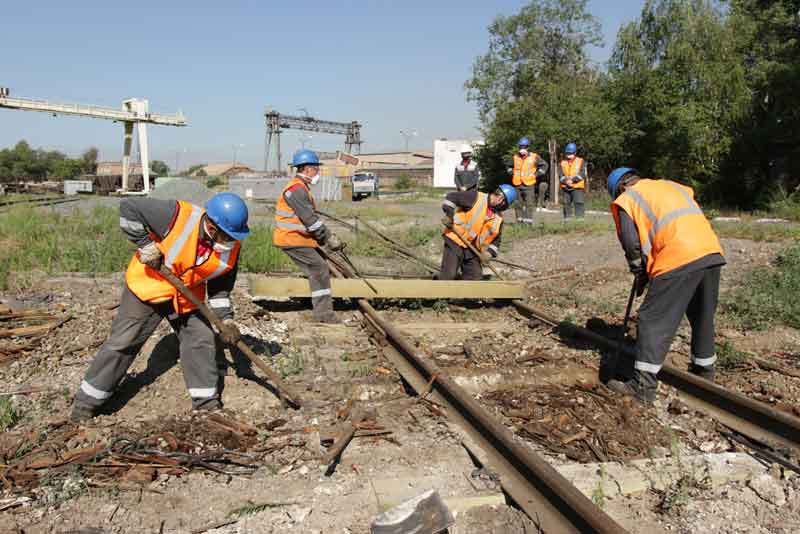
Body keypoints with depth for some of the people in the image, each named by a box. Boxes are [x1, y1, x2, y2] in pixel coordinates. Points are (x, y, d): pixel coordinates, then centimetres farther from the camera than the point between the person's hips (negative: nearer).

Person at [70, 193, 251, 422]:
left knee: (201, 341, 0)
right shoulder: (177, 216, -32)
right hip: (148, 285, -4)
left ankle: (207, 402, 15)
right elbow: (128, 208, -23)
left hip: (188, 297, 4)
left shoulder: (231, 247, -15)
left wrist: (225, 318, -12)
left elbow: (221, 285, -2)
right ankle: (86, 402, 17)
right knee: (122, 342, 2)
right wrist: (145, 244, -26)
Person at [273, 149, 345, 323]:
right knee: (319, 270, -11)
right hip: (292, 239, -11)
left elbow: (312, 216, 18)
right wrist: (329, 239, -16)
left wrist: (329, 237, 10)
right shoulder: (297, 189, -17)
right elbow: (310, 219, -22)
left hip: (297, 237, 11)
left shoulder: (301, 188, 17)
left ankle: (323, 311, 17)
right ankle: (323, 314, -6)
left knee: (321, 268, 12)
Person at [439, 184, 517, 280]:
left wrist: (489, 253, -1)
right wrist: (449, 214, -18)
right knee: (449, 274, -11)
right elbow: (452, 197, -10)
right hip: (455, 241, -6)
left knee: (475, 276, 8)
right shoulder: (476, 197, -10)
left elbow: (495, 240, 15)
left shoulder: (498, 220, 6)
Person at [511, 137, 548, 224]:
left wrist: (536, 174, 1)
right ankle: (520, 219, 17)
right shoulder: (515, 157, 8)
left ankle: (528, 220, -9)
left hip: (529, 184, -3)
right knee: (518, 204, 8)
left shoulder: (534, 157, 0)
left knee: (529, 204, -9)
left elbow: (545, 165, 9)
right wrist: (512, 173, 11)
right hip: (517, 184, 3)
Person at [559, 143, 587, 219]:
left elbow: (582, 174, -8)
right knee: (566, 204, 7)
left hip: (577, 187, -3)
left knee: (579, 204, -11)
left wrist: (572, 180, -19)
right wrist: (565, 181, -18)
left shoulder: (580, 161, 4)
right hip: (565, 188, 3)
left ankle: (580, 218, -12)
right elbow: (560, 175, 2)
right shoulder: (563, 163, 12)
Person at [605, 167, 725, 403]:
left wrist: (640, 274, 20)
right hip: (713, 252, 7)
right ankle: (704, 371, 37)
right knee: (703, 317, 23)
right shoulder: (672, 185, 30)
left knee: (653, 322, -1)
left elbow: (631, 243, 4)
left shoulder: (627, 199, 12)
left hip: (679, 259, -7)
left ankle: (643, 386, -1)